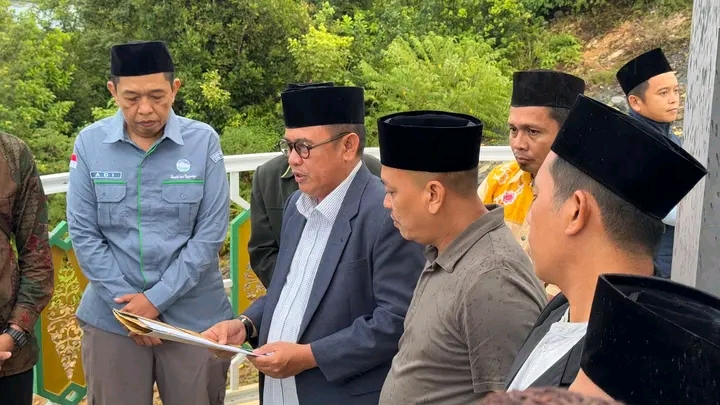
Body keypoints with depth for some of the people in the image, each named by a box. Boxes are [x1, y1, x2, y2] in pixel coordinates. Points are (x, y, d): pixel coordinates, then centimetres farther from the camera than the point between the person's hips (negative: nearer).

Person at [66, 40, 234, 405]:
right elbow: (83, 235, -2)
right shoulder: (90, 143, -4)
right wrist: (128, 303, -8)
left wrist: (156, 299, -10)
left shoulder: (203, 141, -7)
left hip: (195, 316, 0)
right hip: (112, 316, 1)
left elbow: (210, 234, -7)